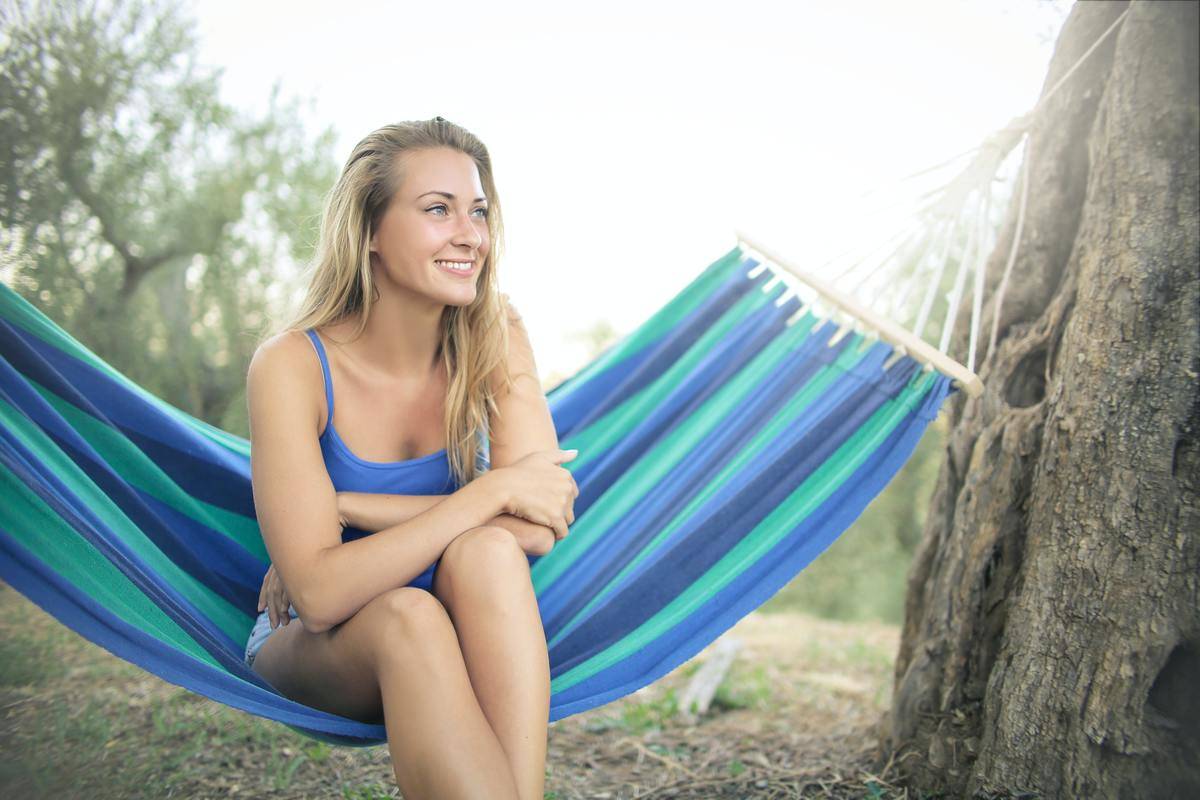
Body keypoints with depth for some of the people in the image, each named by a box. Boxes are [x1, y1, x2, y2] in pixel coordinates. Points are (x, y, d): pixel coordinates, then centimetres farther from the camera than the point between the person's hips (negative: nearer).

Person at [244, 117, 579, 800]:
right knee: (408, 616, -35)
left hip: (463, 636, 2)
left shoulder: (495, 336, -10)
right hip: (316, 651, -2)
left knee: (486, 552, -31)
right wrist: (489, 493, -27)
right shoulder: (293, 365, -18)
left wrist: (341, 506, -22)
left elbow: (541, 527, -20)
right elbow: (319, 596, -25)